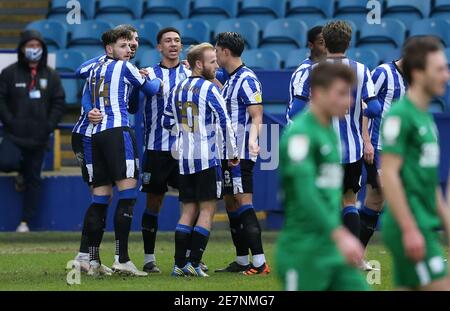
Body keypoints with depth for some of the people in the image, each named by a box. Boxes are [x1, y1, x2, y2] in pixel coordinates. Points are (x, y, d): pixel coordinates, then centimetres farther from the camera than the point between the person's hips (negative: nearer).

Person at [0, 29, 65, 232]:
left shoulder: (51, 76, 7)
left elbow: (59, 103, 8)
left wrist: (49, 126, -4)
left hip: (38, 138, 2)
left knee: (33, 179, 3)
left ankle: (26, 221, 10)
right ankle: (20, 169, 11)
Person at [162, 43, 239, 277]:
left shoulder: (177, 89, 11)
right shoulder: (209, 89, -8)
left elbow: (167, 122, 19)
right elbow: (225, 123, -13)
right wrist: (233, 154, -4)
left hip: (184, 159, 6)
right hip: (206, 158, -6)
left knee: (189, 210, 10)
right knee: (207, 209, -2)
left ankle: (179, 263, 3)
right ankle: (193, 263, -9)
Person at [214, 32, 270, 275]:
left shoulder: (247, 79, -12)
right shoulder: (230, 80, 17)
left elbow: (256, 116, -19)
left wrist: (253, 140, -35)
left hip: (241, 153, -10)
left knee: (243, 204, -14)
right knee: (231, 204, 11)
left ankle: (259, 262, -16)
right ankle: (242, 261, 16)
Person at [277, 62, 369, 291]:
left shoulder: (330, 132, 14)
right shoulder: (300, 132, -14)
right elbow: (305, 191, -25)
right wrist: (341, 235, -31)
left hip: (334, 251, 8)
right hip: (303, 252, -8)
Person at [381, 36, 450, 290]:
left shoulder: (425, 117, 16)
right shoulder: (400, 115, -13)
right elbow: (389, 175, -18)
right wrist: (410, 229, -21)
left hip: (425, 226, 9)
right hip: (411, 225, -9)